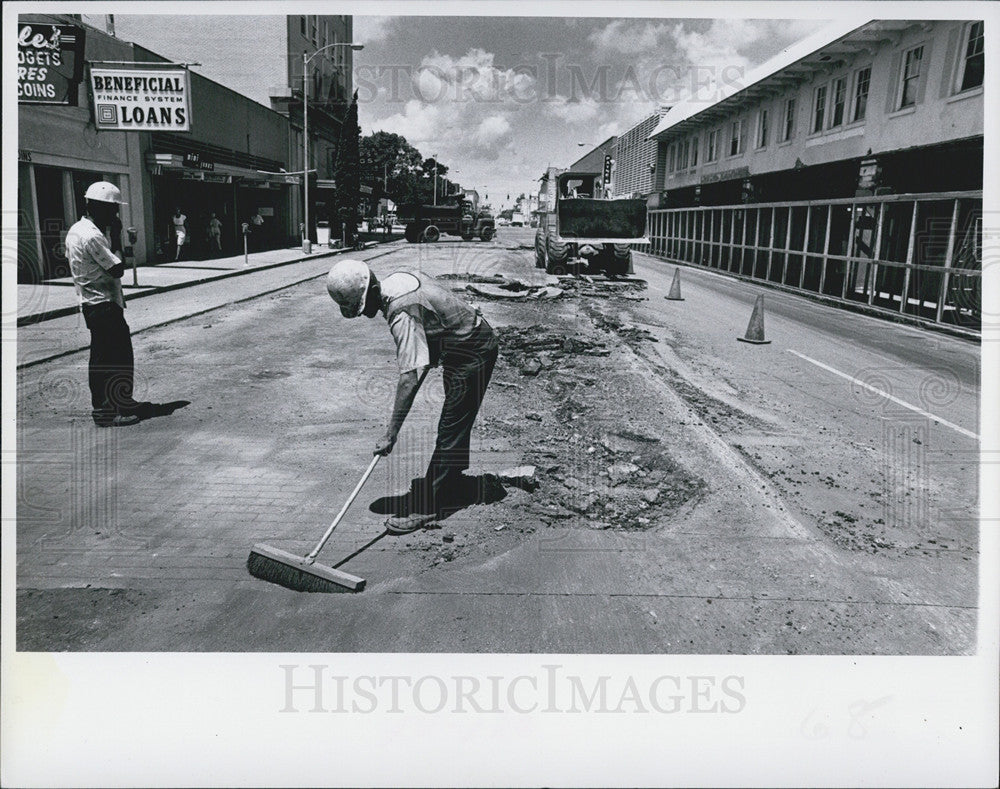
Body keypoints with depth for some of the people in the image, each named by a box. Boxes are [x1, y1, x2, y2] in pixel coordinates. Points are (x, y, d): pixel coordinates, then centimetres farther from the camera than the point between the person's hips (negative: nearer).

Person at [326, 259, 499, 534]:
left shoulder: (402, 314, -31)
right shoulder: (397, 279, -4)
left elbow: (410, 378, -34)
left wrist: (390, 434, -31)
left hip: (473, 353, -10)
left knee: (450, 430, -9)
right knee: (458, 421, 24)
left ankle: (425, 507, -5)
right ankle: (454, 479, 42)